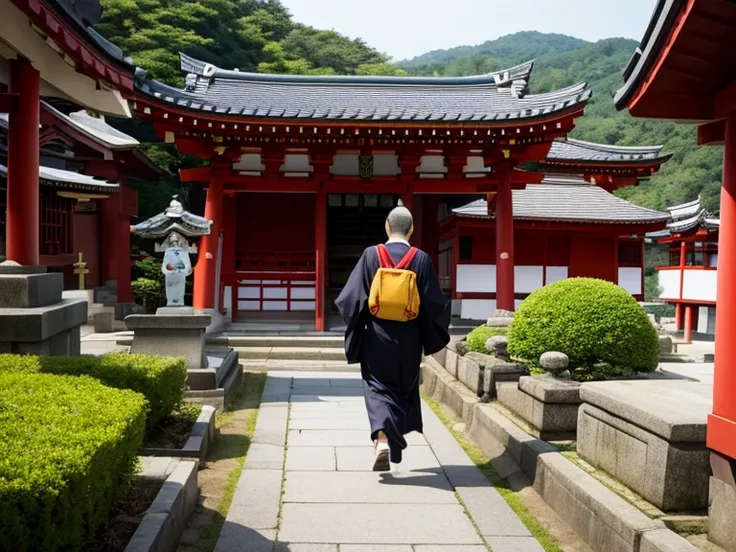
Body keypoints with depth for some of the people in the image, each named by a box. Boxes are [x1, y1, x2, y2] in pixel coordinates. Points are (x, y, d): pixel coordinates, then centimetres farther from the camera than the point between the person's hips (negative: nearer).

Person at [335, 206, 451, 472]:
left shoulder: (371, 255, -7)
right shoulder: (421, 259, -6)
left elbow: (352, 296, -7)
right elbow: (435, 303, -5)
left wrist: (359, 326, 10)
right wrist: (432, 335, 14)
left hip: (377, 337, -1)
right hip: (409, 340, 1)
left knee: (378, 387, 6)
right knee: (404, 388, 20)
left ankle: (382, 438, -17)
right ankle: (394, 439, 33)